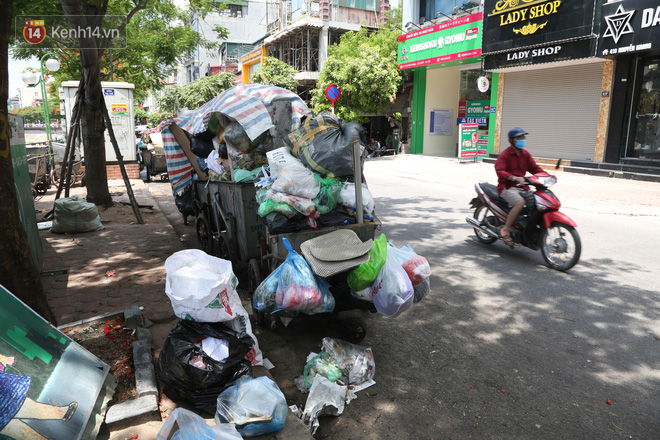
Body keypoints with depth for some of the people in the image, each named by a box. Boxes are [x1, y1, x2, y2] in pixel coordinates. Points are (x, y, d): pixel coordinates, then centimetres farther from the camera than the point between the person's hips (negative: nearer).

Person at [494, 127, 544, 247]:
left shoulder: (525, 154, 15)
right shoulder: (504, 155, -7)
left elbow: (534, 168, 18)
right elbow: (499, 171, -22)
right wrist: (514, 178, -38)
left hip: (522, 187, 7)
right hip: (507, 187, -7)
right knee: (520, 202, -34)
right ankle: (506, 230, -24)